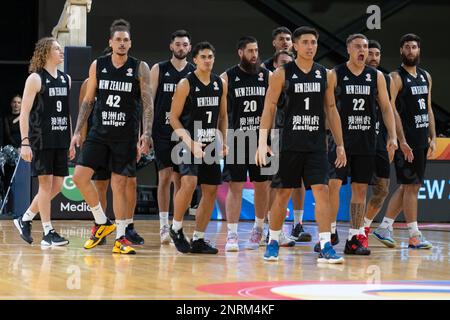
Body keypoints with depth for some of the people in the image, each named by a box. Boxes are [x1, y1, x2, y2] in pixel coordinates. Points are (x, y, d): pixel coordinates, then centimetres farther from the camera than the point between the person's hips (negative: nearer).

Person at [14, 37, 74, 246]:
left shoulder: (65, 79, 14)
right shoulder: (35, 79, -6)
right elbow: (24, 113, -9)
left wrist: (71, 141, 15)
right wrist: (24, 142, -16)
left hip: (60, 141, 7)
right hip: (41, 140, -7)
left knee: (57, 185, 6)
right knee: (46, 183, -5)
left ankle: (25, 220, 20)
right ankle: (48, 233, 0)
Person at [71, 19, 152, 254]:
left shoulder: (140, 68, -3)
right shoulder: (97, 65, 4)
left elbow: (148, 103, -5)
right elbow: (88, 101, 10)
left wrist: (147, 133, -17)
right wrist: (77, 131, 4)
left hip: (126, 137, -2)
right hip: (99, 133, 3)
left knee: (119, 184, -1)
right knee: (80, 176, -9)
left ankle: (120, 238, 7)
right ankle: (102, 223, 10)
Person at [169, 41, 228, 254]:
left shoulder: (220, 84, 7)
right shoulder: (186, 84, -9)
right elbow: (174, 118, -9)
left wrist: (223, 142, 4)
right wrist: (190, 143, -19)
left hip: (211, 145, 6)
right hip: (189, 143, -6)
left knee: (211, 190, 5)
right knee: (189, 183, -25)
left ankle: (198, 240, 14)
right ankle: (176, 228, -5)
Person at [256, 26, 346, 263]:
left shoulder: (324, 74, 7)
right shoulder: (282, 73, -2)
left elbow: (331, 110, 12)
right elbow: (269, 108, -3)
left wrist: (340, 144, 9)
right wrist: (263, 142, -11)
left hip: (316, 144, 2)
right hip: (289, 144, -2)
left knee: (321, 191, -8)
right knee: (283, 193, 5)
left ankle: (325, 247, -10)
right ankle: (273, 242, 21)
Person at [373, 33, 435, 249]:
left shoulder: (426, 77, 15)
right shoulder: (396, 77, -8)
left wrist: (433, 138, 10)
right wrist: (401, 141, -21)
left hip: (421, 140, 8)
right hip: (406, 141, -8)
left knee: (406, 187, 10)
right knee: (410, 186, -6)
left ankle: (384, 227, 17)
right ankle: (414, 237, -3)